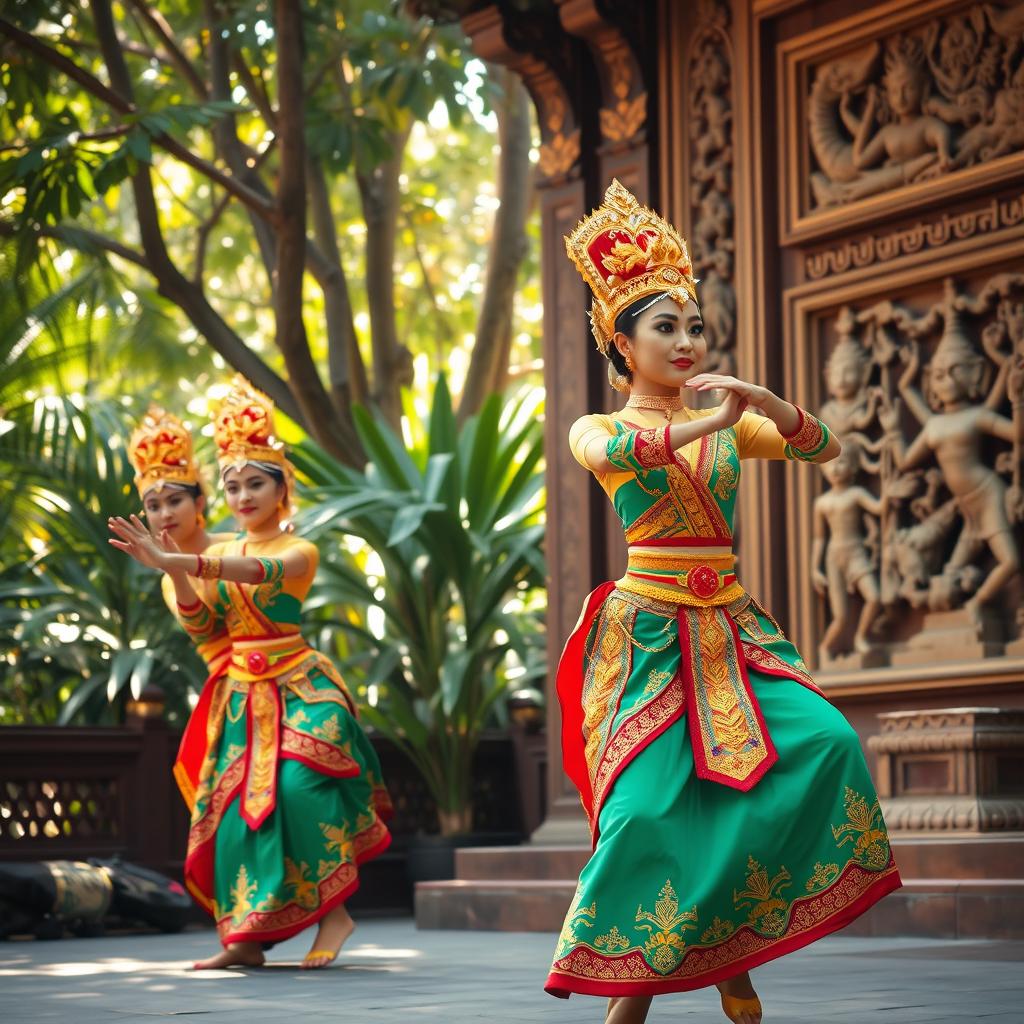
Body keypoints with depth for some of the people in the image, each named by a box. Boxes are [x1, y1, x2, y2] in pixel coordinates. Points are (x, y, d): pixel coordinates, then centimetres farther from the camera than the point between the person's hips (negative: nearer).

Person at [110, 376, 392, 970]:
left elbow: (261, 571, -27)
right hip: (243, 694, 5)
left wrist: (176, 562, -39)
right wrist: (176, 571, -16)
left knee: (299, 788, -23)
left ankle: (334, 912, -10)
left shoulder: (298, 552, -5)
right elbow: (200, 620, 2)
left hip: (298, 689, -5)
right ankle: (245, 940, 0)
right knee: (238, 808, -2)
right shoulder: (219, 554, 11)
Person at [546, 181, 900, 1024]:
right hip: (649, 629, -4)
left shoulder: (729, 429, 15)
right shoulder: (597, 429, 5)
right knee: (651, 802, -18)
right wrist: (707, 421, -30)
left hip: (730, 629, 4)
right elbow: (611, 453, -20)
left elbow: (823, 448, 2)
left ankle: (730, 944, -5)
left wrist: (762, 402, -15)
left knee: (824, 741, -17)